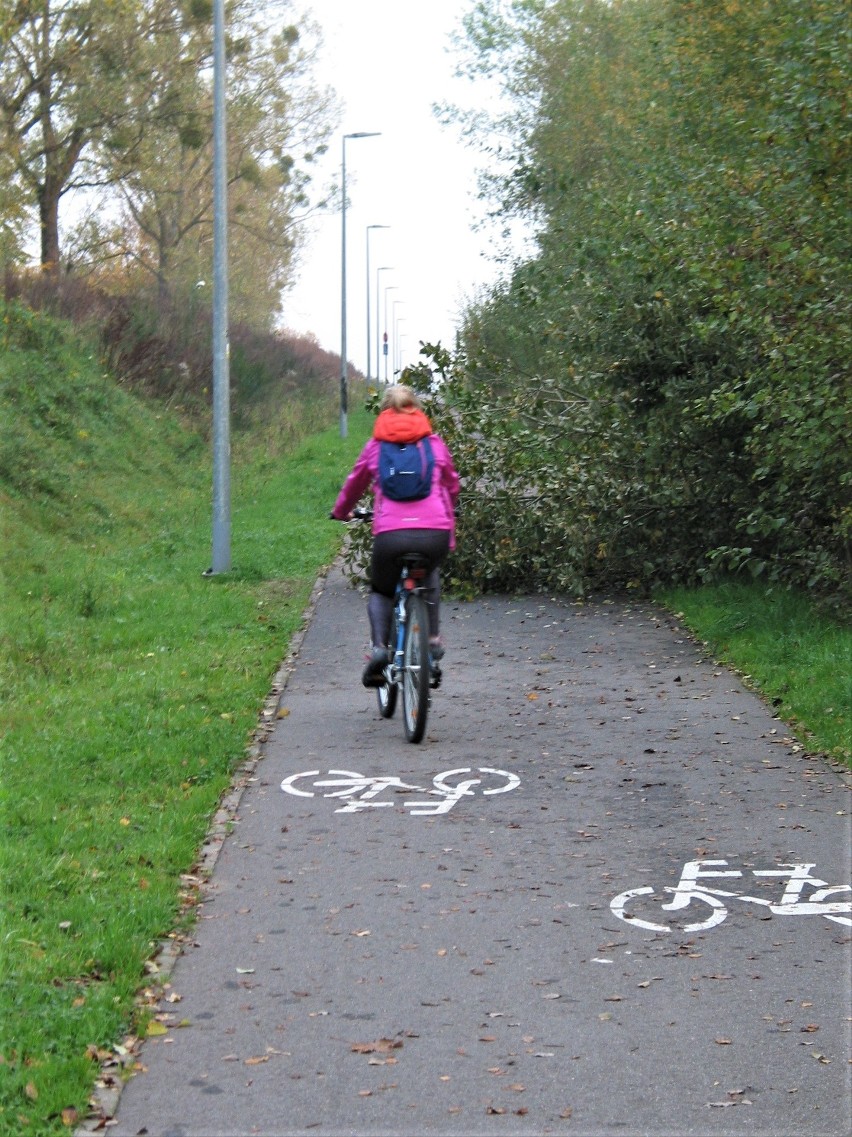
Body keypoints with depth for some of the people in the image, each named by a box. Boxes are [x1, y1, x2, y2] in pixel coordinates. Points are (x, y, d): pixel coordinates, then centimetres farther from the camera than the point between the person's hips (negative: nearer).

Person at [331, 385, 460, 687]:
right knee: (430, 574, 36)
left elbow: (354, 484, 30)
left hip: (390, 534, -1)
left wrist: (340, 512, 50)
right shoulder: (435, 443, 17)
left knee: (380, 591, 25)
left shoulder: (376, 446, 15)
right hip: (436, 533, 1)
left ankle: (379, 646, 0)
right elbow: (452, 486, 30)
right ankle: (433, 637, 24)